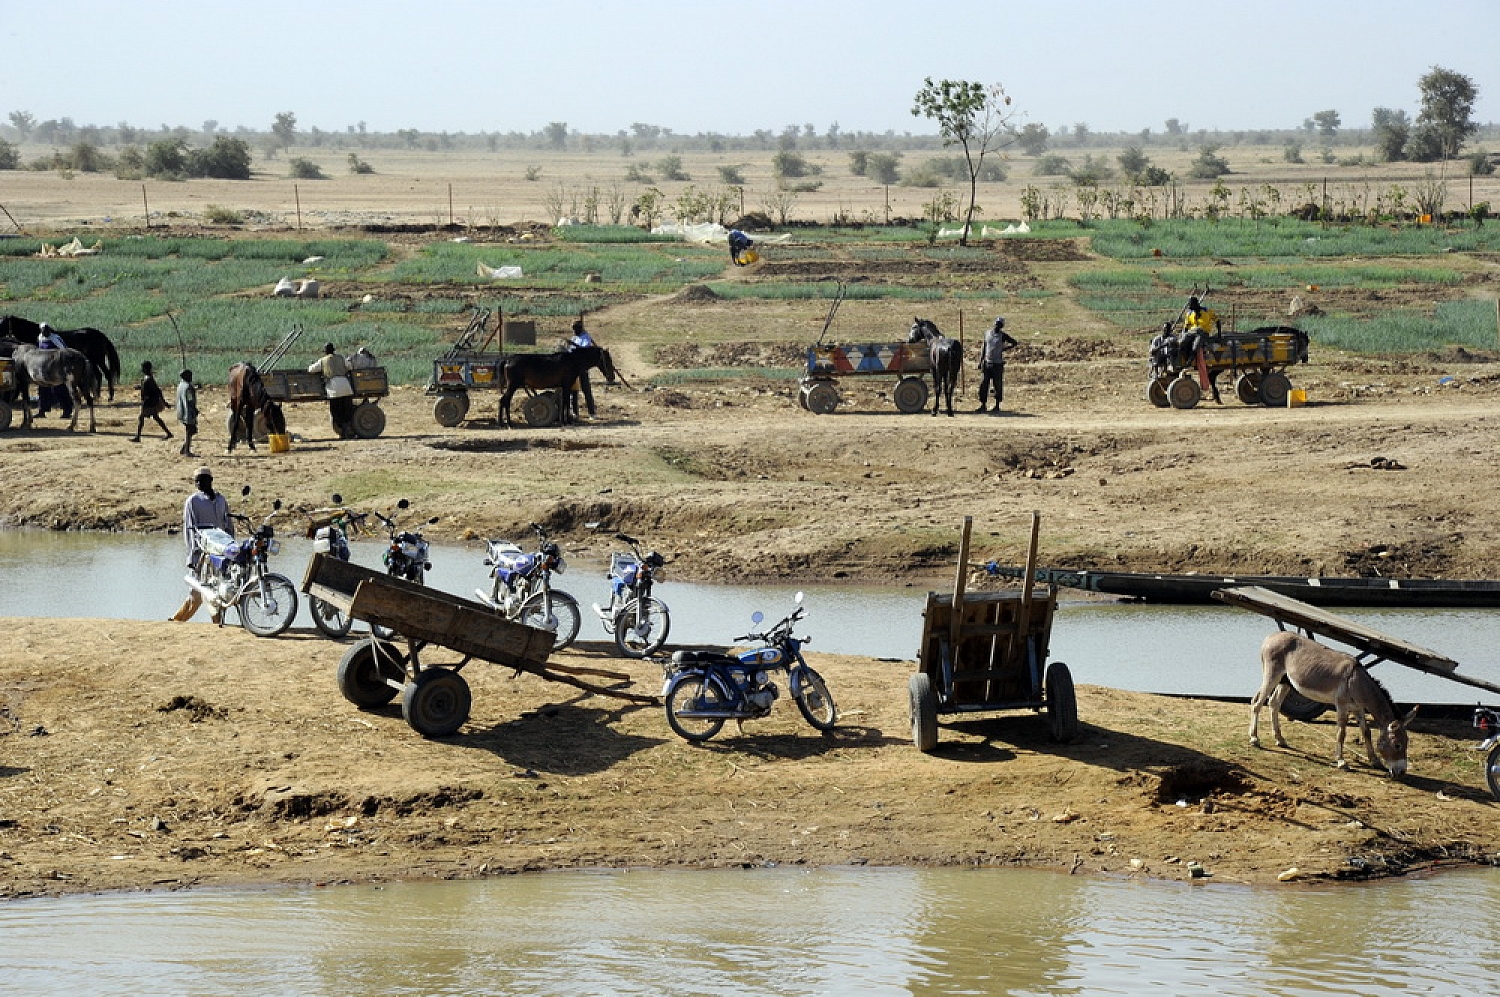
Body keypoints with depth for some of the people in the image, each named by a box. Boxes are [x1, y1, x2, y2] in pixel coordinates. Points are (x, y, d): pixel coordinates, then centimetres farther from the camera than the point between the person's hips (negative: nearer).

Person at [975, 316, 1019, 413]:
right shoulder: (987, 333, 7)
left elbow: (1015, 343, 0)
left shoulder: (1002, 335, -4)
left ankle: (997, 405, 10)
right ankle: (983, 405, 7)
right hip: (987, 363, 4)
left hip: (998, 364, -4)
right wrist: (981, 361, 7)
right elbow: (983, 347, 12)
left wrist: (1003, 349, -4)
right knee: (983, 384, 1)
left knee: (998, 385, 1)